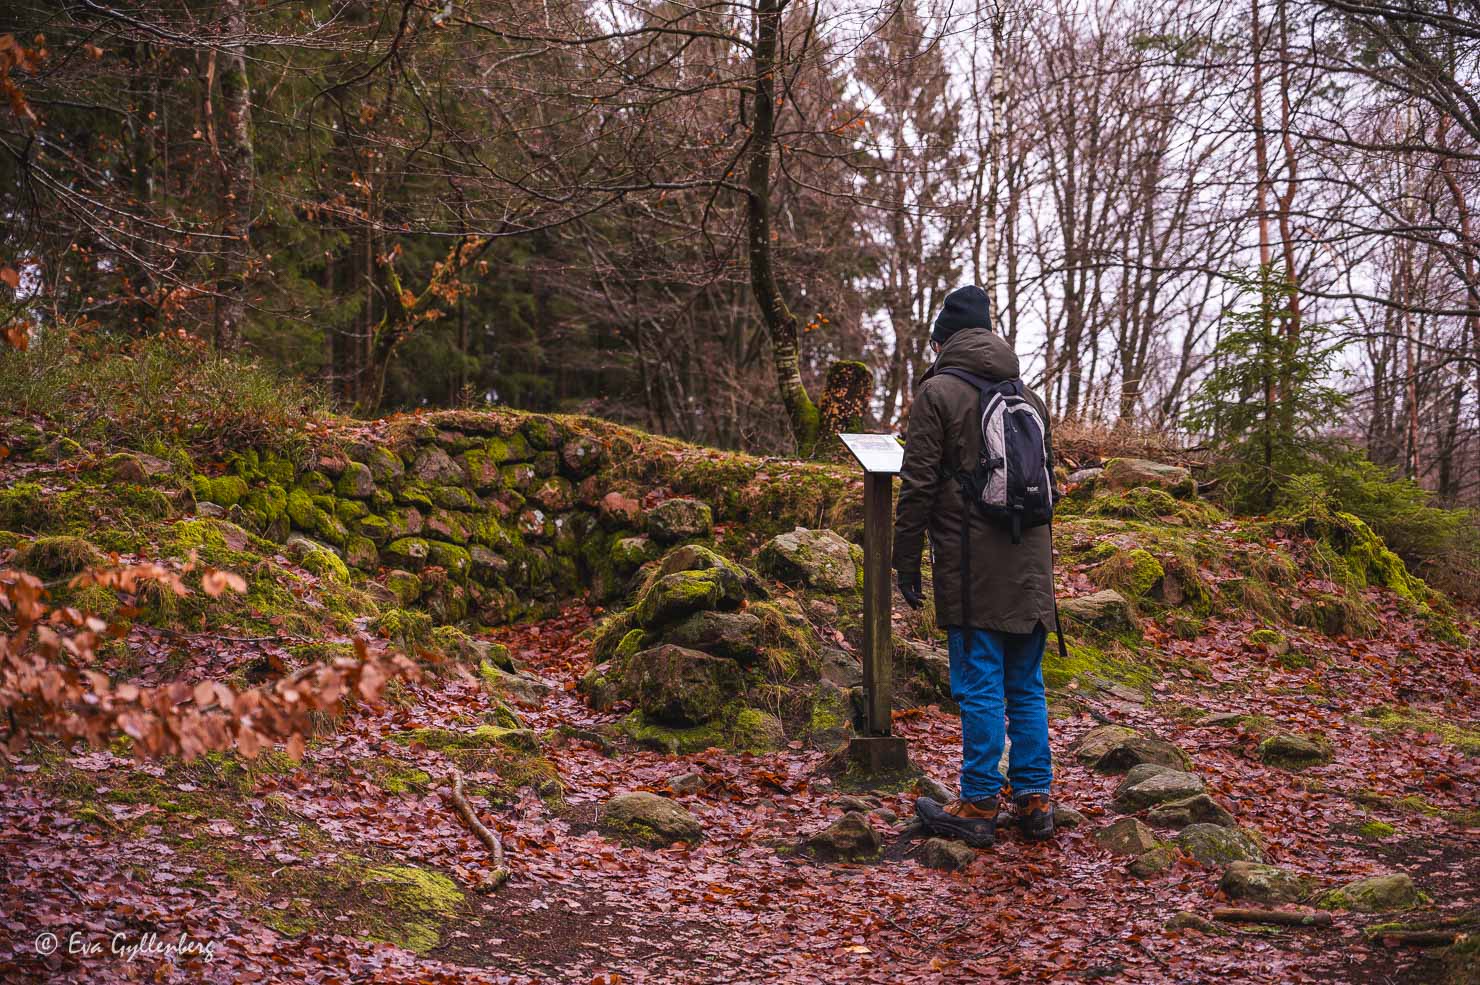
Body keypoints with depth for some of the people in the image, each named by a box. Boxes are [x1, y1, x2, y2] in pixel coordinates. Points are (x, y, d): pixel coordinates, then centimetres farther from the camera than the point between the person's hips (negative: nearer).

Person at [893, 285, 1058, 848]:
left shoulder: (937, 391, -4)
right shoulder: (1029, 397, 16)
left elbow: (918, 484, -9)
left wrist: (906, 560, -2)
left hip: (972, 568, -6)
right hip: (1030, 568, 6)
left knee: (980, 687, -2)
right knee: (1025, 686, 12)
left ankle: (979, 807, 3)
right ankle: (1034, 800, 16)